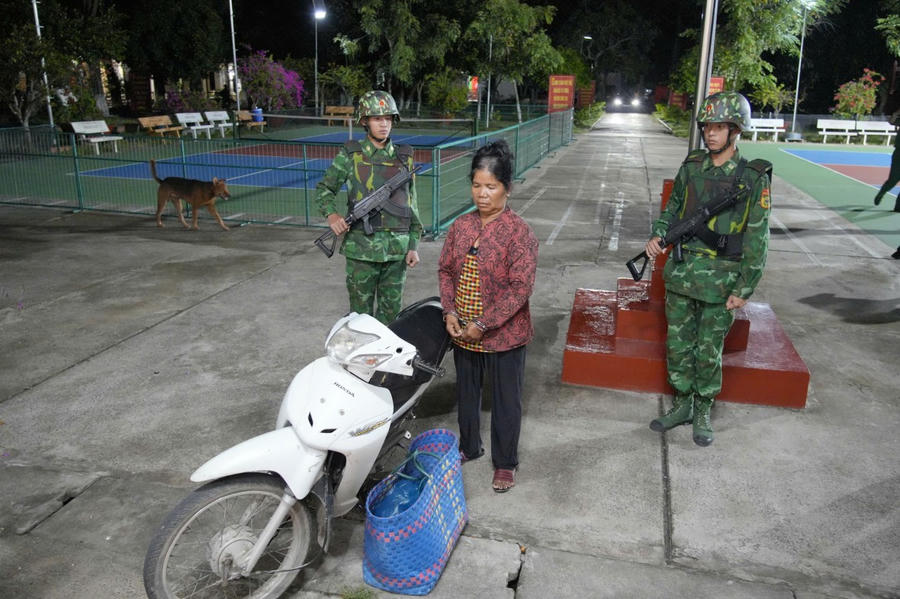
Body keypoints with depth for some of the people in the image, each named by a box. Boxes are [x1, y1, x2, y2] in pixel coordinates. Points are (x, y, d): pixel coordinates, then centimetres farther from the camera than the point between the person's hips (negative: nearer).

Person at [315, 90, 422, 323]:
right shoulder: (350, 155, 1)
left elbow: (412, 205, 10)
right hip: (361, 248, -2)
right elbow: (324, 189, 7)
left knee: (391, 313, 10)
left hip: (397, 249, 2)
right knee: (361, 312, 7)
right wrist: (331, 214, -14)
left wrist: (413, 246, 4)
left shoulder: (403, 158, 8)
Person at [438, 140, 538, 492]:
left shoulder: (519, 232, -17)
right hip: (462, 332, 5)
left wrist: (483, 324, -22)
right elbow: (445, 270, 7)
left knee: (506, 400, 11)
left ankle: (505, 463, 30)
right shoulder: (461, 226, 0)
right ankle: (469, 447, 45)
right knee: (466, 392, 22)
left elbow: (520, 287, -21)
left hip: (504, 335, -5)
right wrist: (450, 312, -8)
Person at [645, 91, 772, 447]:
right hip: (681, 271, 4)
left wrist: (744, 288, -9)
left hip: (720, 278, -4)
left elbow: (757, 238, -7)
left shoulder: (753, 178, -8)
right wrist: (657, 236, -2)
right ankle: (682, 405, 31)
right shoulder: (691, 167, 4)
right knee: (678, 344, 12)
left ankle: (703, 411, 27)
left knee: (708, 351, 8)